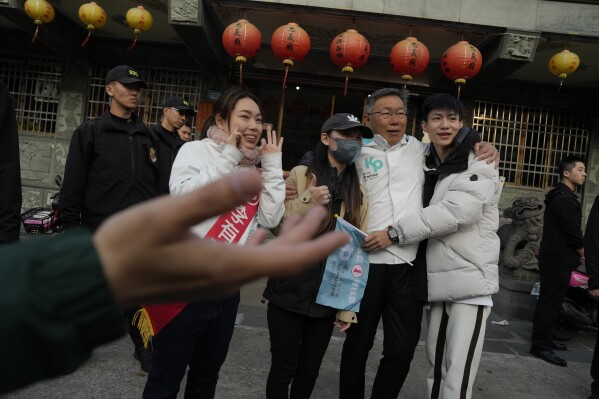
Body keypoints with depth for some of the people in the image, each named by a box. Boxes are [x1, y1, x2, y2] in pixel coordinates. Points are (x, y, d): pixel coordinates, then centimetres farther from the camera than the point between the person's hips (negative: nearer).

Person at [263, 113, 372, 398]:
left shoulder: (359, 192, 8)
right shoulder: (301, 175, -2)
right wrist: (307, 202, -19)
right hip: (289, 291, -3)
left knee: (309, 371, 13)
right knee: (284, 368, 4)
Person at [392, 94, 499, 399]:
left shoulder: (480, 165, -7)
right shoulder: (426, 165, 13)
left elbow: (456, 212, -22)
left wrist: (395, 232, -25)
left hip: (470, 279, -6)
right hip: (437, 279, 6)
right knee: (435, 367, 16)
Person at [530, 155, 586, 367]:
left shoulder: (560, 196, 17)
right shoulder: (565, 199, -16)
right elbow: (573, 233, -17)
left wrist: (576, 253, 12)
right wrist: (582, 254, -1)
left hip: (555, 258, 10)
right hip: (558, 260, -10)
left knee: (551, 300, 16)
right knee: (550, 301, -6)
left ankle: (544, 338, 25)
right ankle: (540, 345, -2)